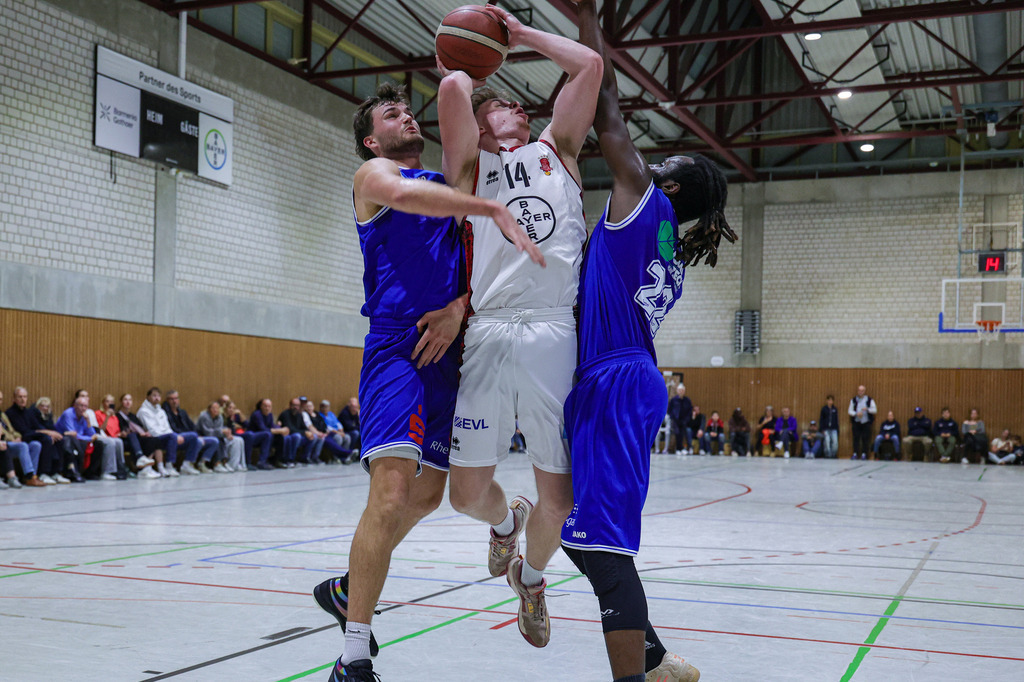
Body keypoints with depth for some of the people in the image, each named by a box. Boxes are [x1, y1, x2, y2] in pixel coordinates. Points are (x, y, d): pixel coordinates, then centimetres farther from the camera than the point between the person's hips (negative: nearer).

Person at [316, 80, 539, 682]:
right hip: (396, 345, -7)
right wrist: (495, 209, -26)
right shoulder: (373, 174, 6)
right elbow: (404, 193, -20)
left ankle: (347, 589, 34)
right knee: (391, 494, -18)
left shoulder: (449, 183, 24)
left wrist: (460, 306, -5)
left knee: (427, 496, 13)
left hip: (448, 347, 7)